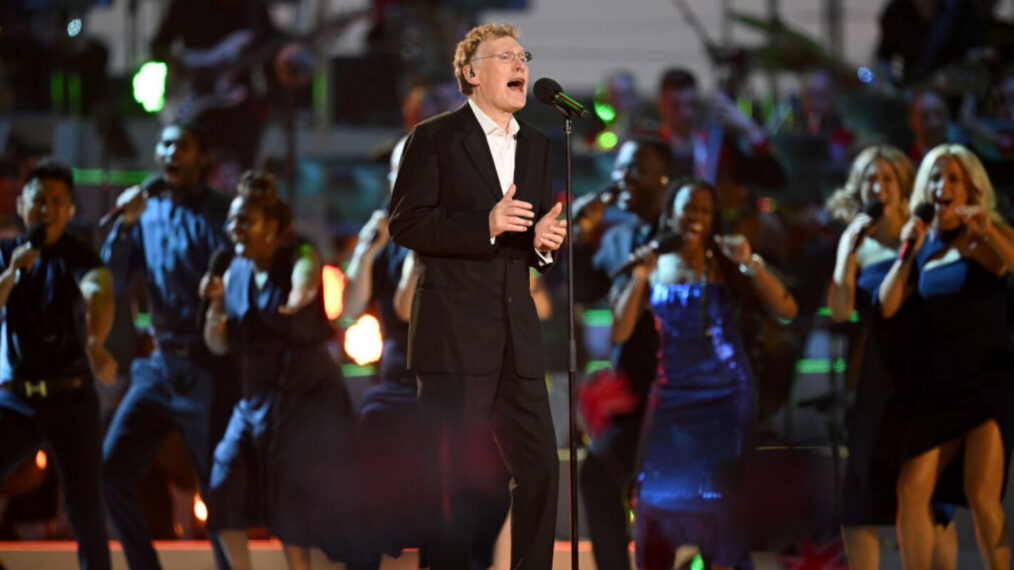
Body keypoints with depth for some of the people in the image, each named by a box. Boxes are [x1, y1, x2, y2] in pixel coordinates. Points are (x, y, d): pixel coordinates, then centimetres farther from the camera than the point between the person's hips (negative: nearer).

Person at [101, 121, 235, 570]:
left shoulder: (217, 214, -4)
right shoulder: (148, 212, 11)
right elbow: (112, 280, 6)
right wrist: (124, 225, -6)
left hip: (208, 370, -5)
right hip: (161, 365, 5)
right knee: (112, 469, -3)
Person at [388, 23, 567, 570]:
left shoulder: (535, 145, 17)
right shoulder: (434, 138, -2)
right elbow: (405, 224, -10)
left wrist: (544, 240, -1)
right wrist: (485, 225, -20)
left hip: (516, 337, 6)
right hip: (453, 334, -6)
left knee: (540, 467, 4)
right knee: (449, 477, -2)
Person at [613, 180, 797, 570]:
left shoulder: (728, 269, 3)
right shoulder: (655, 268, 6)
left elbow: (787, 310, -7)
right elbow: (620, 334, -1)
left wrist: (750, 264, -14)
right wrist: (638, 280, -11)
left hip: (724, 392, -1)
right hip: (672, 392, 1)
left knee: (717, 491, -2)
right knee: (659, 490, -2)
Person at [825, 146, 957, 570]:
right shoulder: (856, 243, 8)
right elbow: (840, 311, -4)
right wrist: (850, 252, -8)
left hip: (926, 376, -2)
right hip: (877, 380, 2)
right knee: (862, 489, -2)